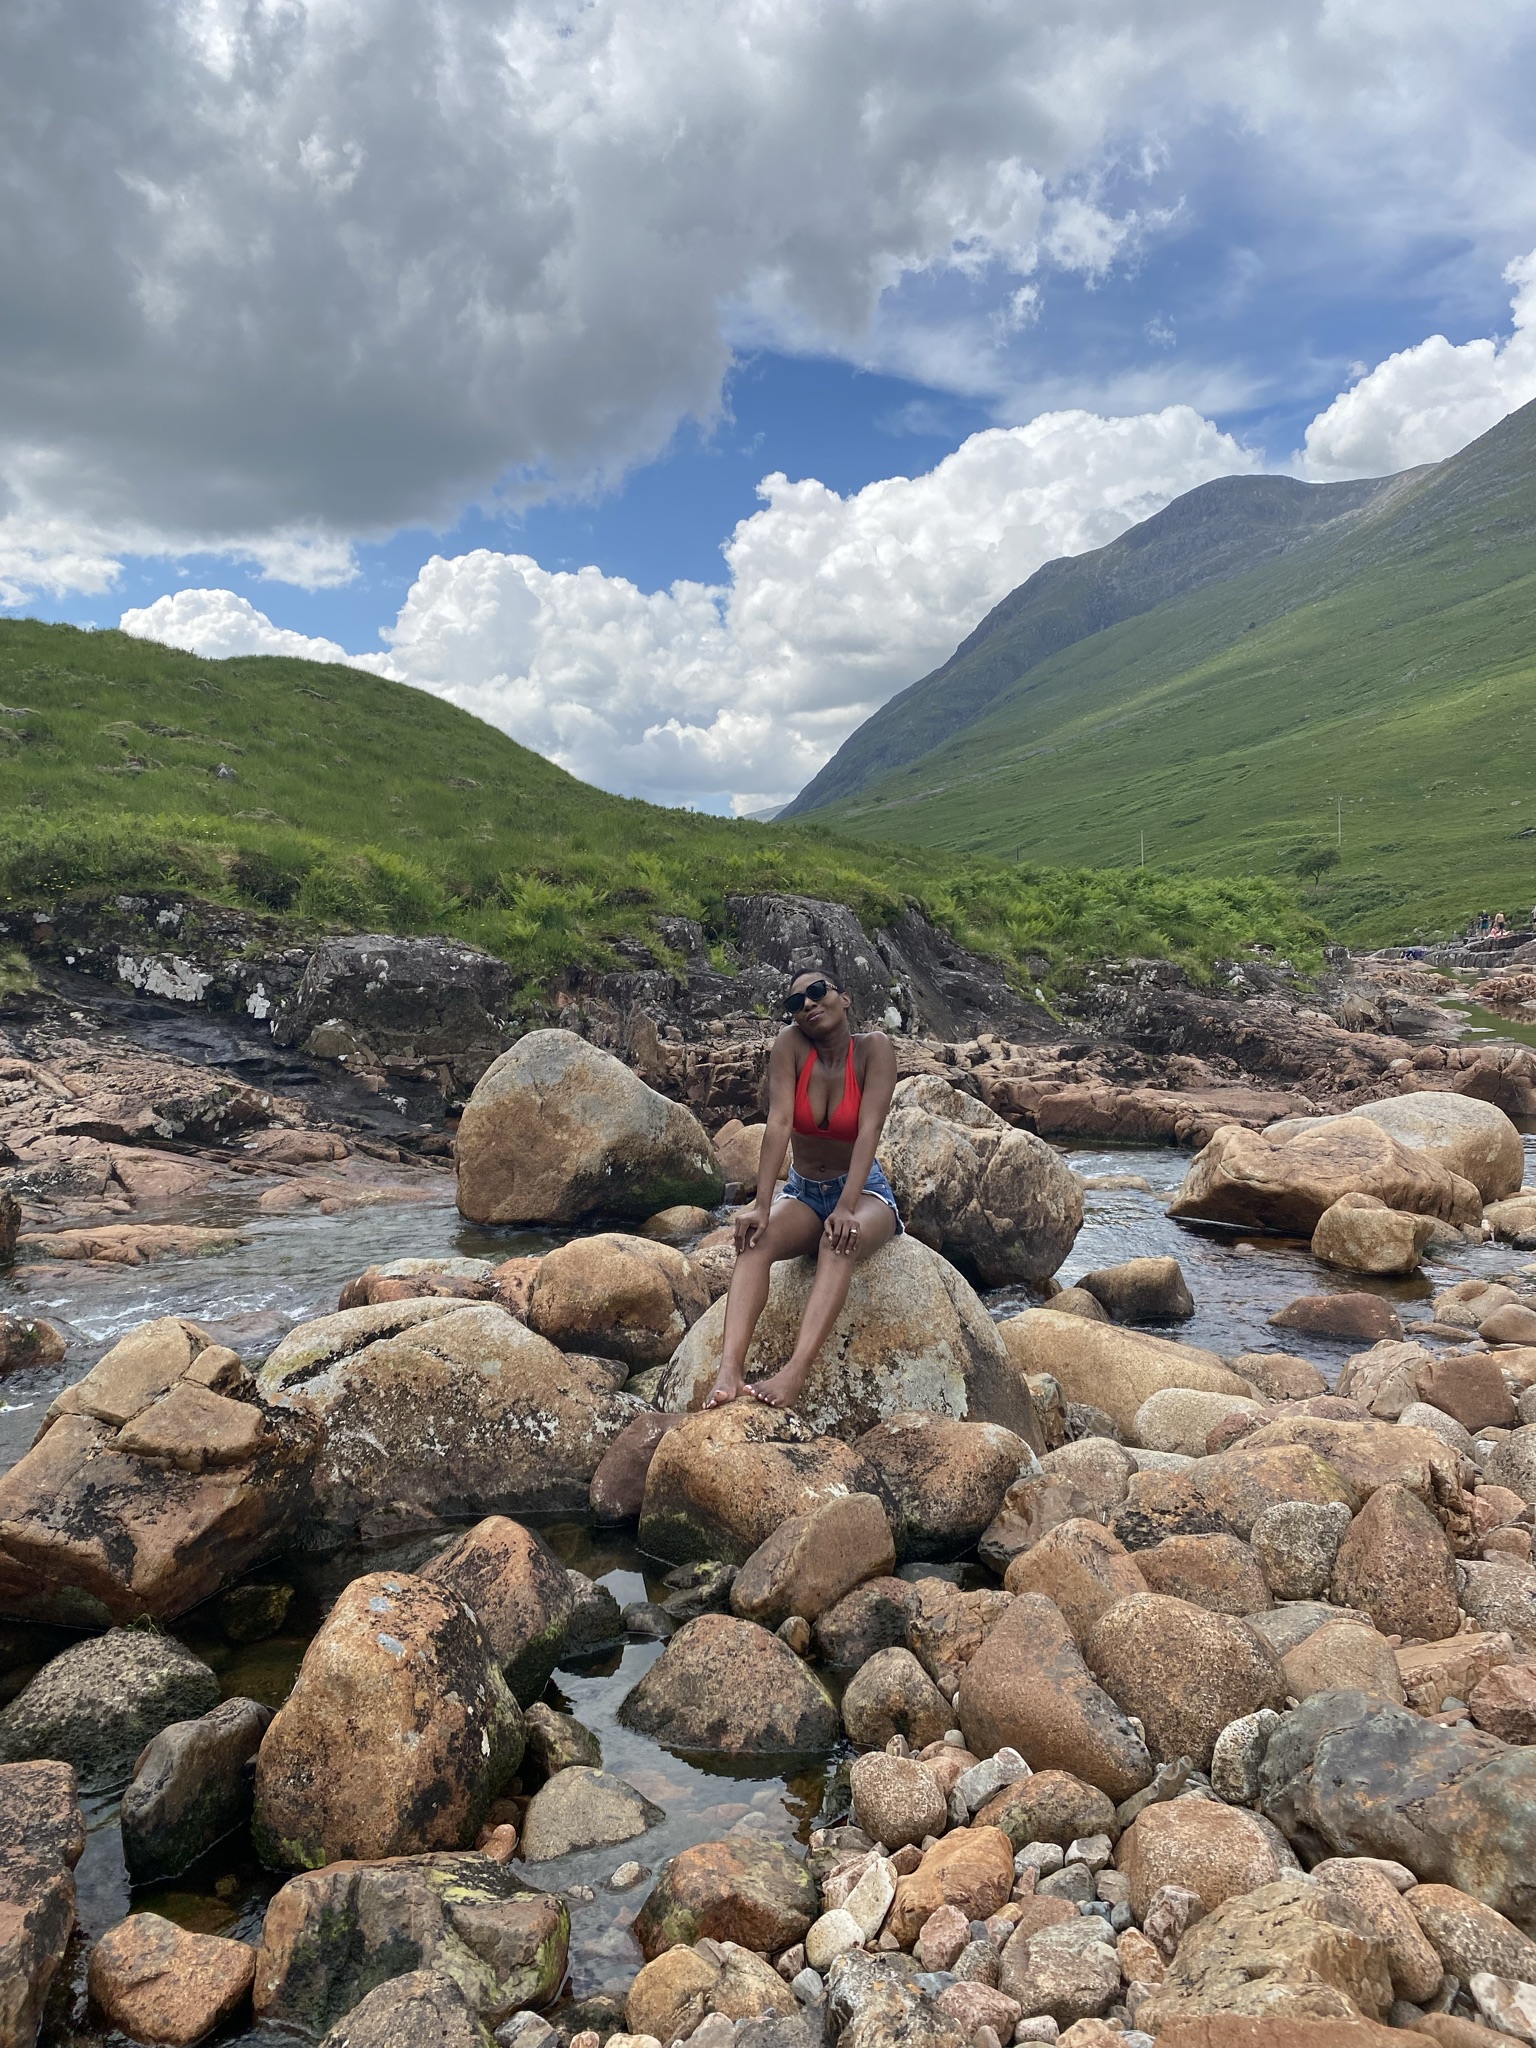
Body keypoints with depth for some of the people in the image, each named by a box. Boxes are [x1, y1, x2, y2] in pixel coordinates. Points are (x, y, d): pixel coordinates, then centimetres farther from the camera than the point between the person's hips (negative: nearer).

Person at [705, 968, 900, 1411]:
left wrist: (845, 1209, -37)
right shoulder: (791, 1044, -9)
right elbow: (779, 1122, -20)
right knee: (755, 1240, -30)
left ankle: (794, 1375, -52)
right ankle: (730, 1370, -46)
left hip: (864, 1191, -2)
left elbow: (870, 1130, -25)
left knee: (840, 1242, -37)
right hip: (804, 1193, 3)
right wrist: (761, 1206, -32)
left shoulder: (874, 1048, -14)